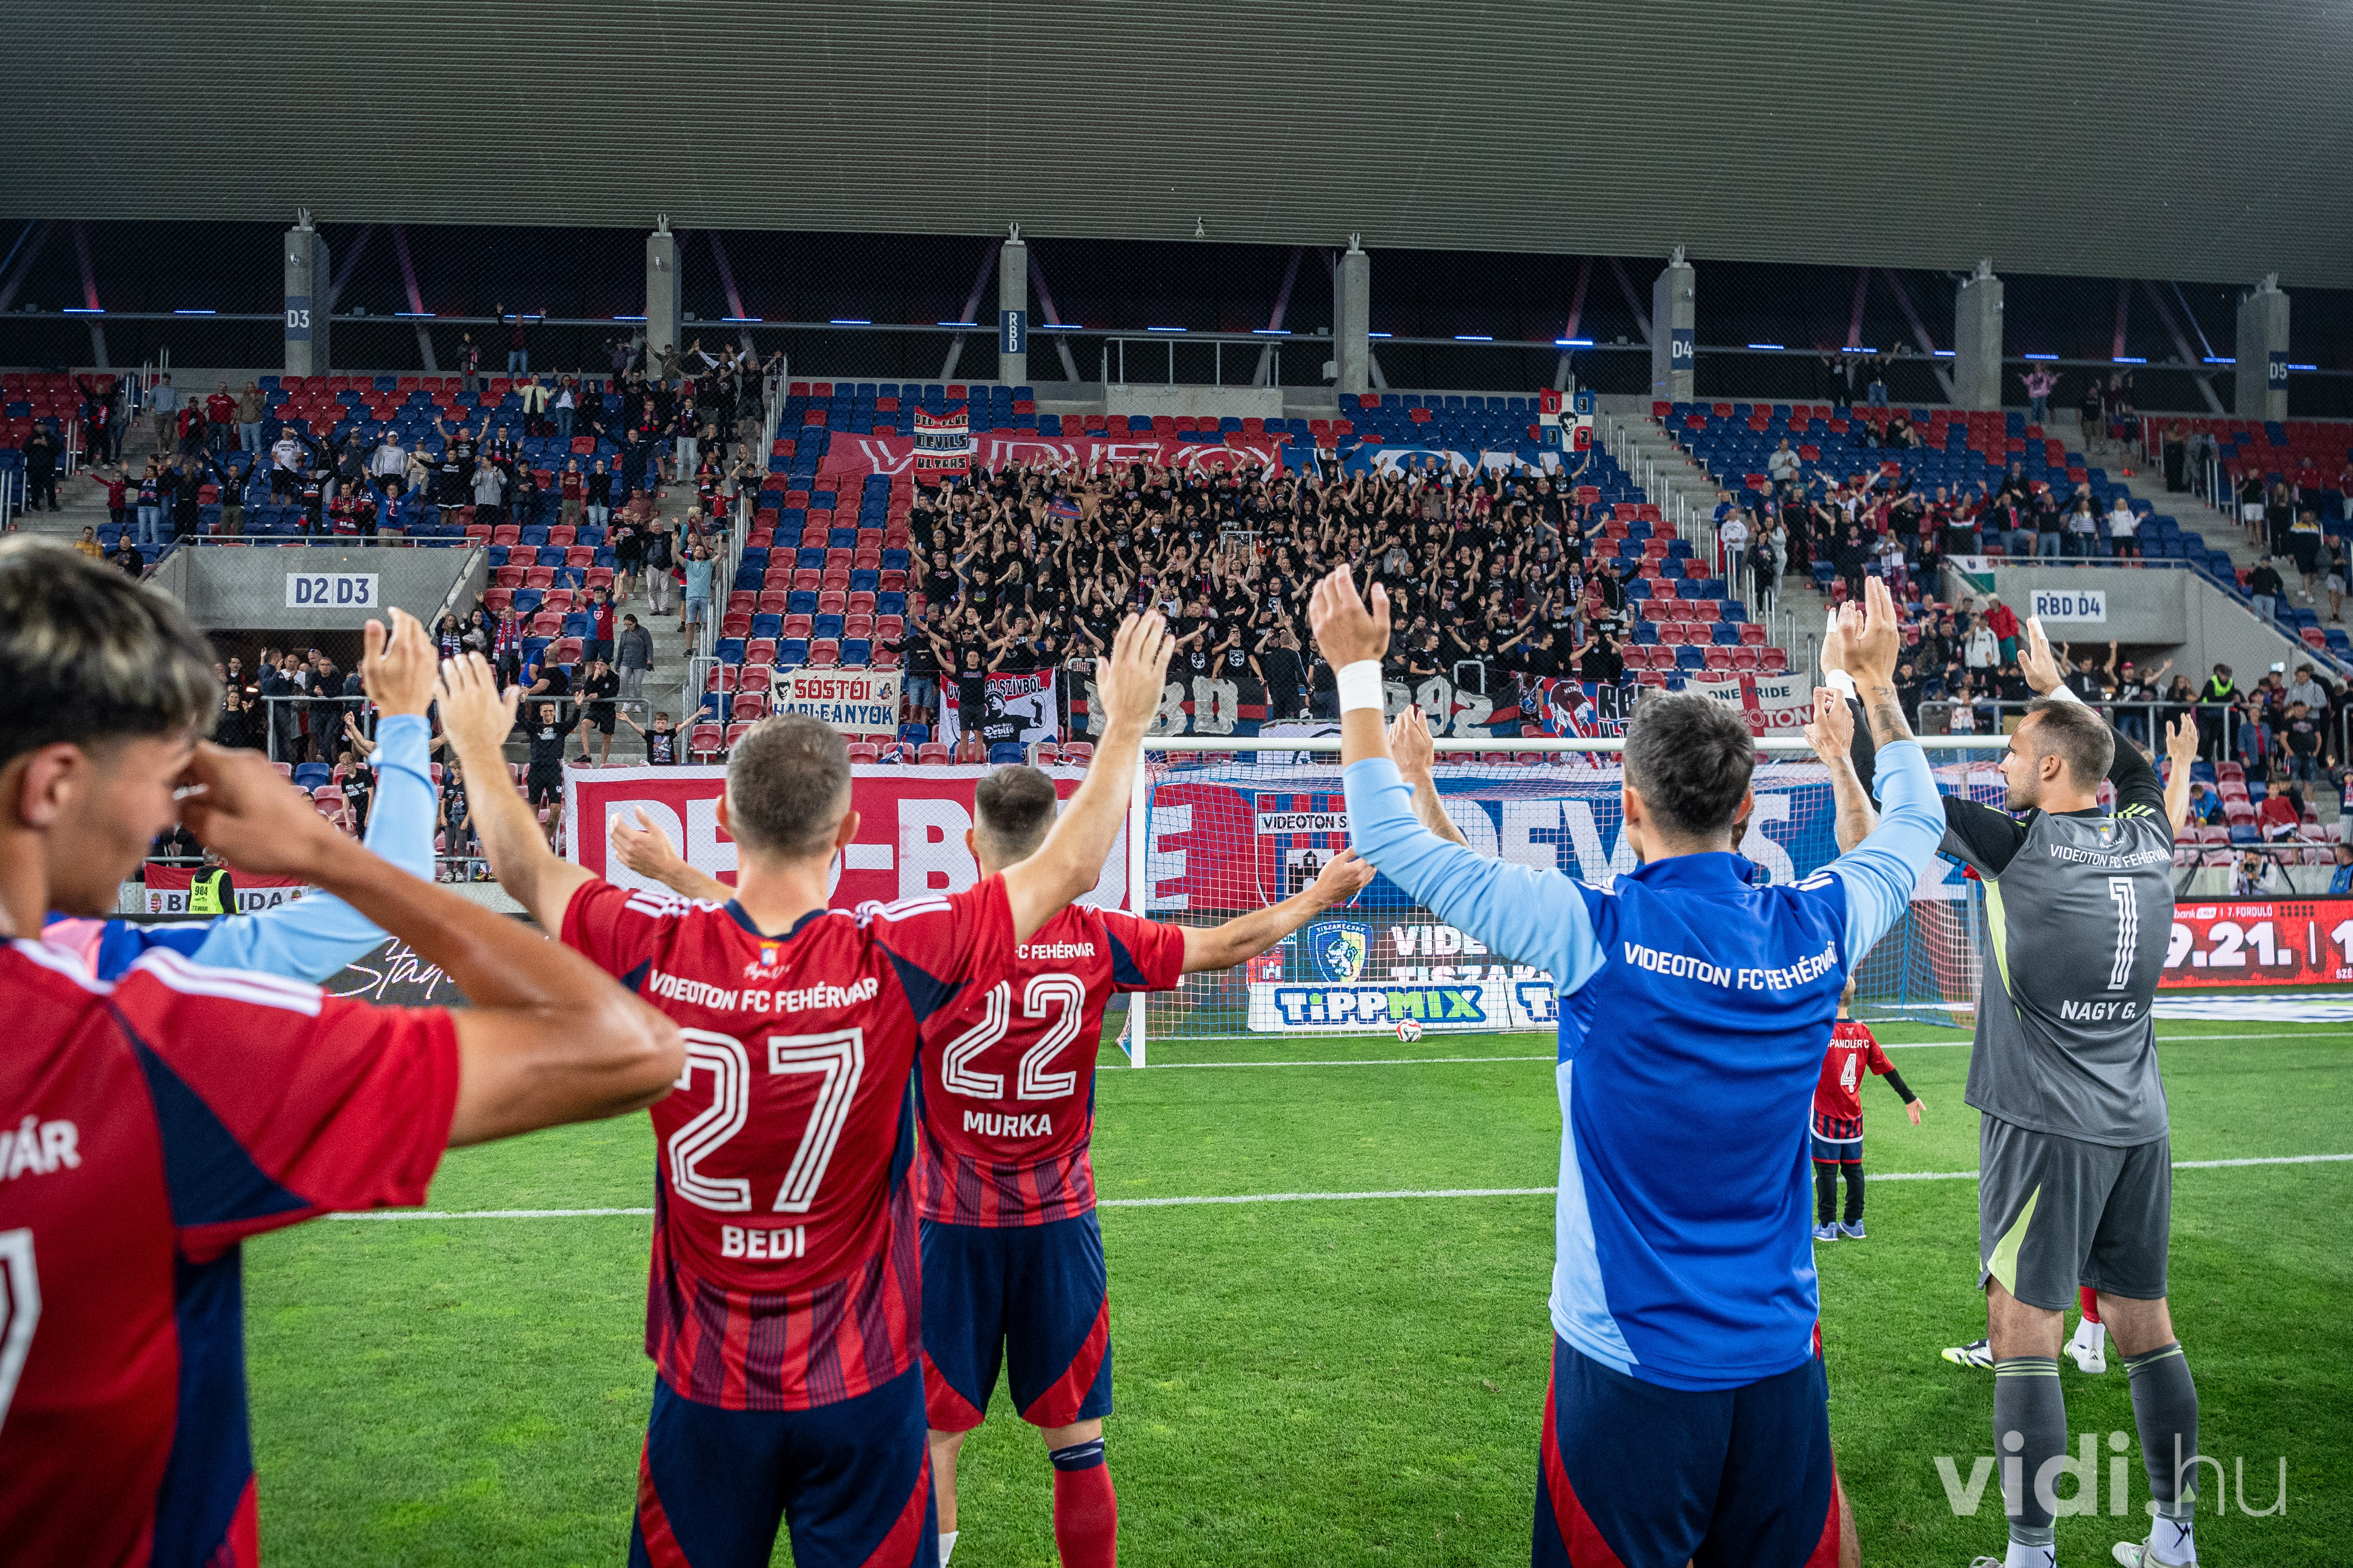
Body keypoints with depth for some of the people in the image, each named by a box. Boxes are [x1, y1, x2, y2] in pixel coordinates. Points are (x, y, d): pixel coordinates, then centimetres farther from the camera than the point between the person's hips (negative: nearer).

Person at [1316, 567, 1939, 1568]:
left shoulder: (1596, 933, -19)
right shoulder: (1816, 929, -6)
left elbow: (1391, 839, -12)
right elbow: (1914, 826, 17)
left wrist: (1358, 670, -2)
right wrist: (1877, 685, 29)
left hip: (1631, 1364, -4)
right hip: (1780, 1361, 4)